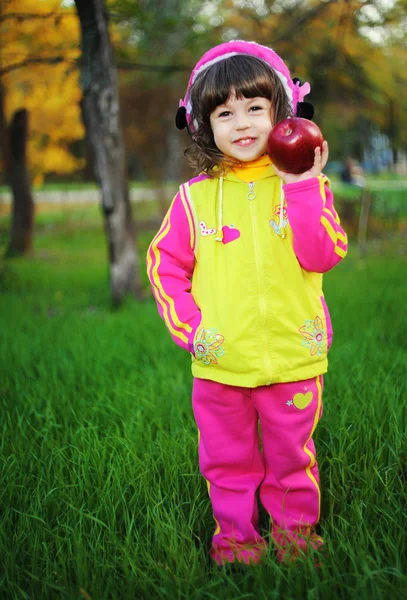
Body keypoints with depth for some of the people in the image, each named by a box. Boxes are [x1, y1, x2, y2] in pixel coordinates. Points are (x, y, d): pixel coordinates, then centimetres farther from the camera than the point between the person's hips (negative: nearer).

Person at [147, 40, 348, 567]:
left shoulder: (304, 185, -3)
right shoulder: (194, 197, -2)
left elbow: (323, 256, -15)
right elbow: (165, 265, 3)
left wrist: (300, 189, -22)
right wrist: (188, 327, -7)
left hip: (292, 357, 0)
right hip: (219, 362, 1)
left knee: (292, 455, 17)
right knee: (227, 460, 16)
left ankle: (294, 529, 40)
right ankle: (234, 535, 37)